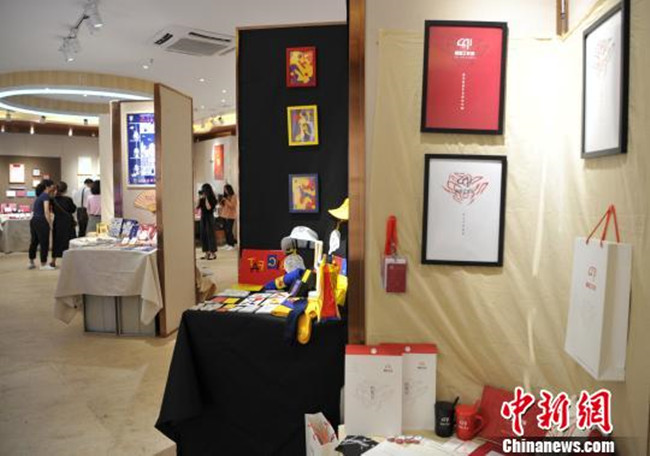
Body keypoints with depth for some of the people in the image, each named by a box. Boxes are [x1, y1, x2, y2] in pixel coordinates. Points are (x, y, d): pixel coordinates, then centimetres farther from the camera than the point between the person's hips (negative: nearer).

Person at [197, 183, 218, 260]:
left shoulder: (212, 199, -8)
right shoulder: (202, 199, 8)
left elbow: (208, 207, -20)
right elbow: (198, 207, 3)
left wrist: (206, 198, -16)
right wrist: (200, 198, -3)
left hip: (209, 218, -6)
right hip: (203, 217, 7)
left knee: (210, 235, -4)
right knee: (203, 235, 6)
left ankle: (213, 253, 2)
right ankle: (207, 253, 13)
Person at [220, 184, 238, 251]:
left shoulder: (234, 196, -6)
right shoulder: (226, 196, 15)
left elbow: (232, 205, -15)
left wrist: (226, 200, -16)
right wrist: (222, 202, 2)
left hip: (231, 216, -7)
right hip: (225, 215, 7)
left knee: (229, 230, -10)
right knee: (226, 230, 7)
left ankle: (232, 245, -3)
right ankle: (228, 244, 15)